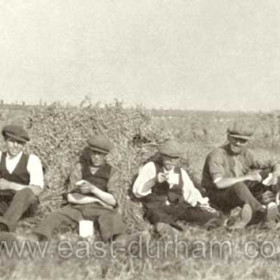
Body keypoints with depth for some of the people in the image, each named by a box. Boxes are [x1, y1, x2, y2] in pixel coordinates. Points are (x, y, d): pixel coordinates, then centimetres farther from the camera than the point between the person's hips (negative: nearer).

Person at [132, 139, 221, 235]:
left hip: (178, 207, 4)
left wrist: (204, 206, 1)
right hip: (156, 208, -4)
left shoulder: (181, 172, 15)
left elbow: (191, 193, 19)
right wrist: (154, 180, -22)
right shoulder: (151, 168, 2)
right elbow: (137, 191, -6)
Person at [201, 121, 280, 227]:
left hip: (240, 195, 7)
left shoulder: (246, 154, 0)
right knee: (238, 186, -38)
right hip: (218, 196, -7)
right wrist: (247, 177, -35)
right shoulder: (216, 155, -18)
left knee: (268, 173, -7)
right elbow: (218, 183, -33)